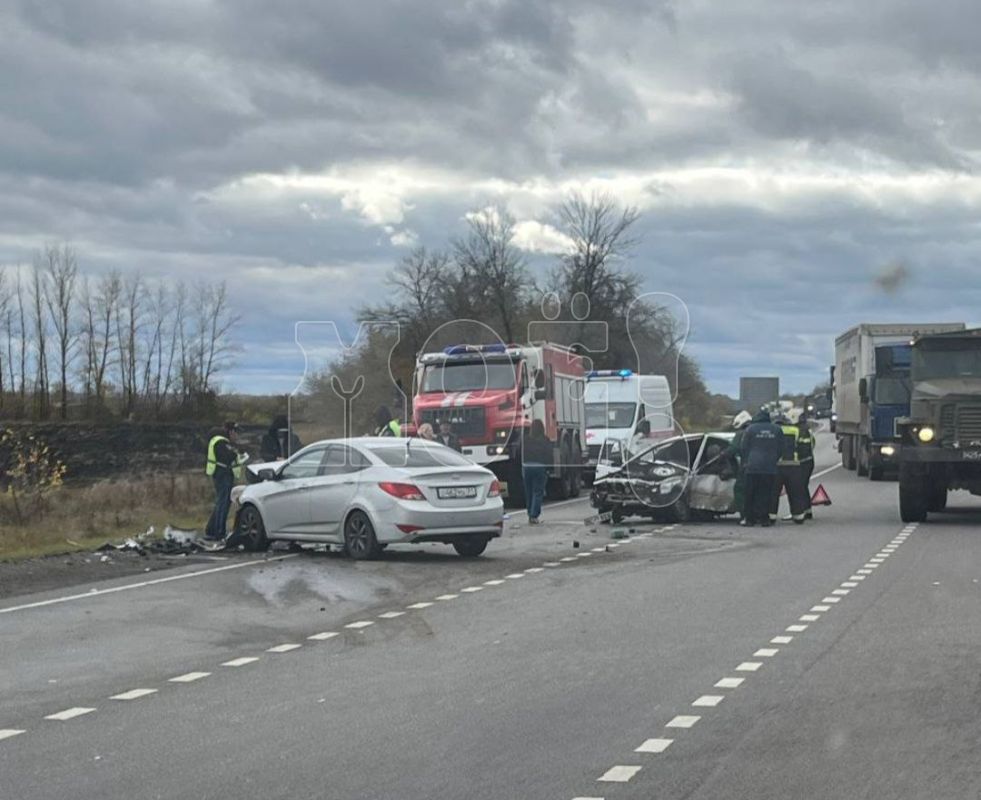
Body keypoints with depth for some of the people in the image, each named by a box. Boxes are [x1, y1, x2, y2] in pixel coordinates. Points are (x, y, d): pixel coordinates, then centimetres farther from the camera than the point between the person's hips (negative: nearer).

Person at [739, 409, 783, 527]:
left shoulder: (750, 429, 1)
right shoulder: (777, 430, 8)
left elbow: (743, 448, 5)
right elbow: (780, 450, 14)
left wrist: (745, 463, 16)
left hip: (752, 467, -2)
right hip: (770, 468, 2)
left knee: (749, 494, 4)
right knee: (765, 494, 4)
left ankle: (749, 518, 3)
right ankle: (763, 518, 0)